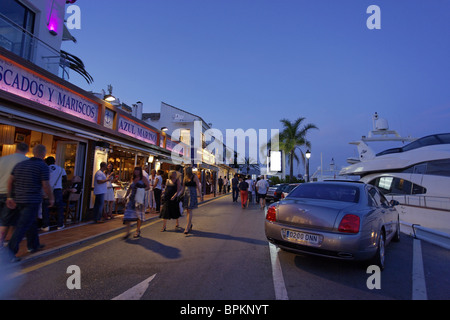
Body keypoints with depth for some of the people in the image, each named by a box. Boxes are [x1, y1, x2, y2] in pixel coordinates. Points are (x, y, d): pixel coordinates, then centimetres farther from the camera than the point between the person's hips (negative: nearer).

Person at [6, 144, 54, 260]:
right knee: (23, 226, -4)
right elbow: (46, 186, -12)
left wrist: (10, 197, 11)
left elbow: (10, 181, 7)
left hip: (19, 199, 7)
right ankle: (11, 250, -9)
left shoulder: (20, 164, 11)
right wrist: (51, 198, 0)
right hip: (32, 200, -7)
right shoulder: (43, 166, -9)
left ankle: (33, 245, 30)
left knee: (31, 222, 19)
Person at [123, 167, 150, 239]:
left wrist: (142, 190, -21)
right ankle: (128, 232, 2)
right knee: (128, 214, -5)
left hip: (140, 198, -4)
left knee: (139, 214, 4)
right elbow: (129, 188, 21)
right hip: (132, 198, 4)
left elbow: (148, 187, -5)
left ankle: (138, 231, 18)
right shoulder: (133, 179, 15)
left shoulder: (143, 178, 0)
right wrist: (125, 196, 15)